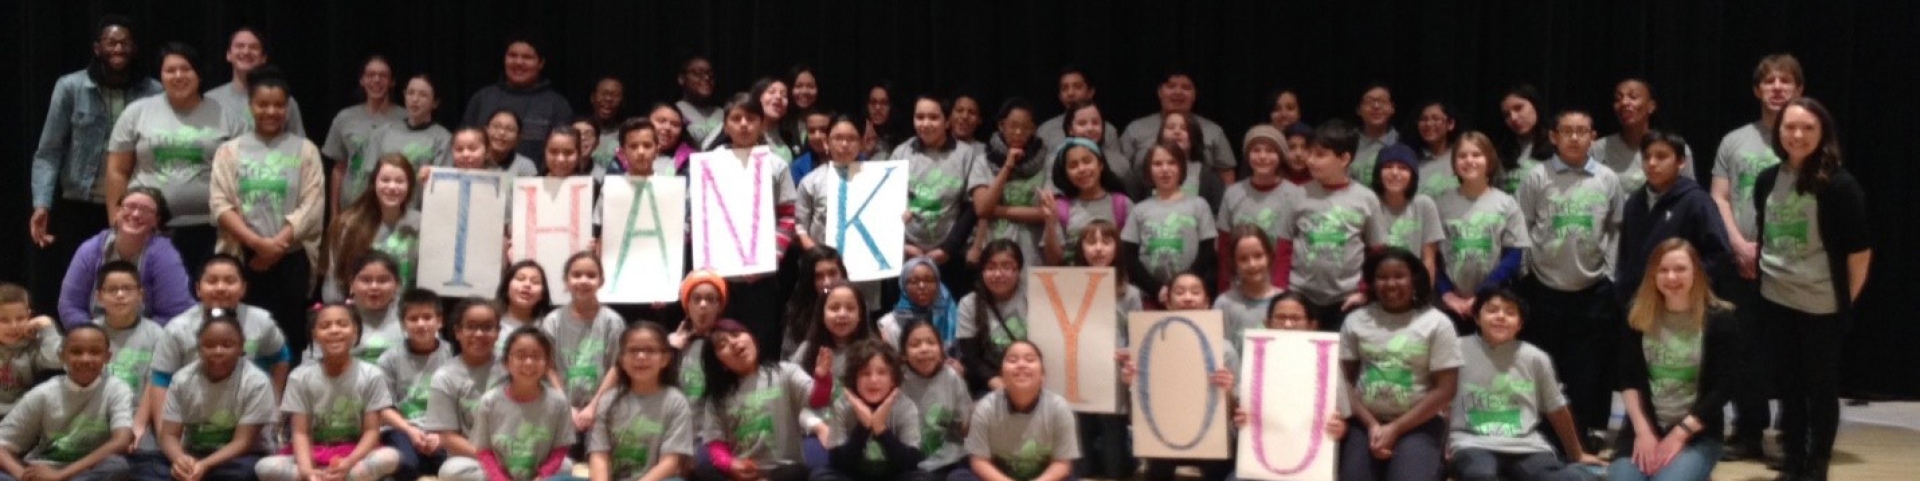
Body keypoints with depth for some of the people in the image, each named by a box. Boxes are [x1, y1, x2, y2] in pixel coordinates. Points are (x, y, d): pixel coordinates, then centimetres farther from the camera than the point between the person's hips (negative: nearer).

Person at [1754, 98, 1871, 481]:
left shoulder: (1838, 184, -13)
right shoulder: (1767, 180, 4)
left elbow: (1860, 249, -10)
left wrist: (1847, 298, -6)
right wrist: (1765, 273, 13)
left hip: (1823, 304, -5)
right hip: (1777, 301, 5)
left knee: (1821, 386, 6)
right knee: (1788, 383, 13)